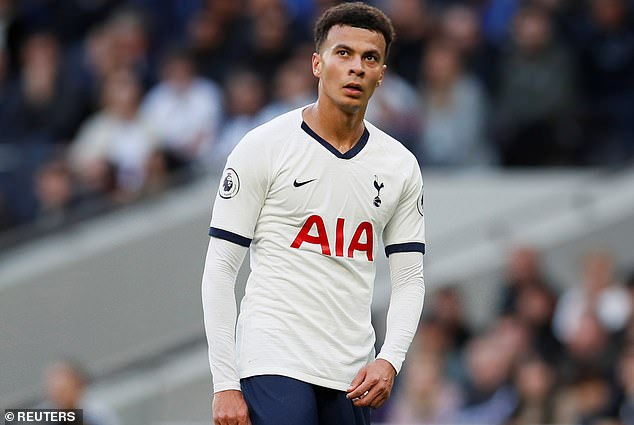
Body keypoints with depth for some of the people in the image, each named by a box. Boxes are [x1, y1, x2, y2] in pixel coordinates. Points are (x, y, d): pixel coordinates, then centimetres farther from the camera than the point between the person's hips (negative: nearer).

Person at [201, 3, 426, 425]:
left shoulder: (400, 165, 11)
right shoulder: (264, 147, -2)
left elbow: (409, 279, 13)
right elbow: (220, 268, -3)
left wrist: (390, 360, -5)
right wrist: (225, 383, -9)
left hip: (352, 378, 5)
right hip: (275, 366, -5)